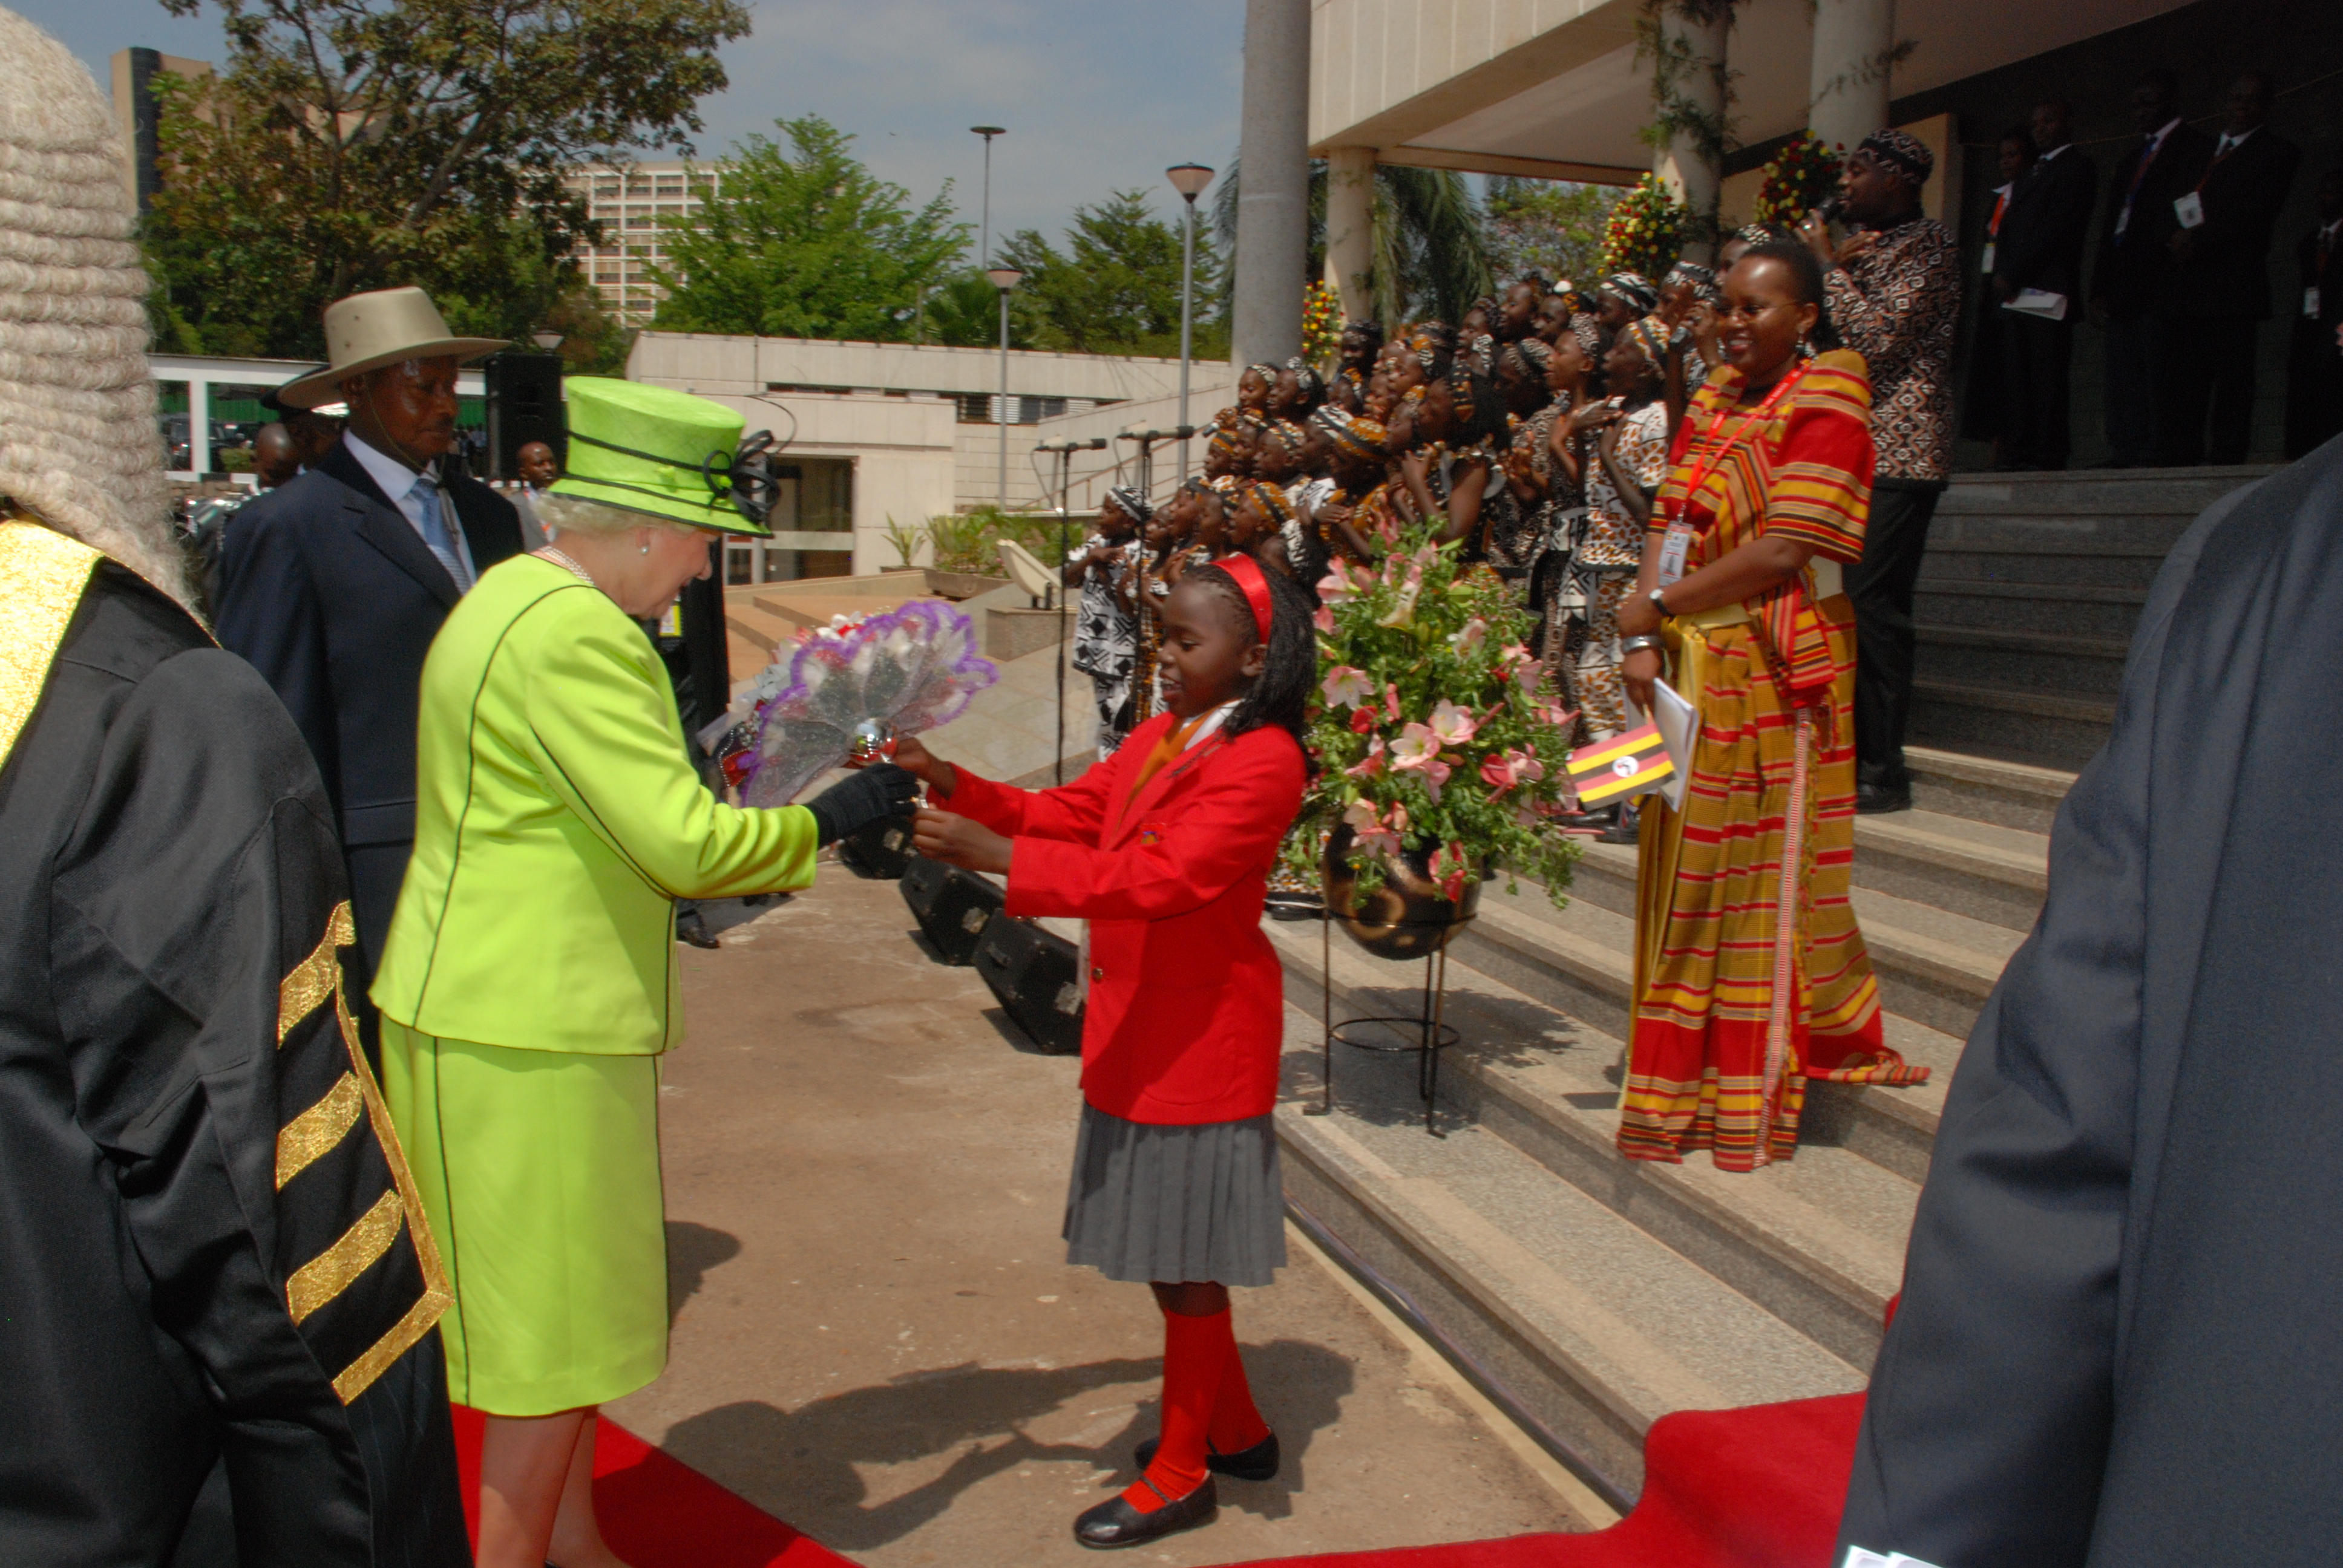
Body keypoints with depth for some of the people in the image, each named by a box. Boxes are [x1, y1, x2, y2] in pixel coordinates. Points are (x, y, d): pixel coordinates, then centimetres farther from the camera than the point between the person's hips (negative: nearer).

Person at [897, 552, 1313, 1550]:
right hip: (1139, 1037, 9)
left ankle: (1181, 1471, 22)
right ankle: (1236, 1431, 36)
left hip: (1200, 1045, -9)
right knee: (1164, 1247, 18)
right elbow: (1067, 814, 11)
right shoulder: (1159, 738, 10)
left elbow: (1163, 877, -30)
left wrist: (1001, 859, -34)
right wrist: (952, 786, -3)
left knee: (1184, 1260, 5)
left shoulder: (1260, 762, -19)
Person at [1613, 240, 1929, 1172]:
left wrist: (1657, 603, -11)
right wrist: (1644, 640, -5)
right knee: (1686, 869, 9)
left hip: (1774, 671, -6)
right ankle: (1685, 1079, 21)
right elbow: (1669, 527, 9)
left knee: (1764, 870, 0)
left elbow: (1784, 553, -17)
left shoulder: (1825, 408, -7)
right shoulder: (1716, 400, 14)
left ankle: (1753, 1094, 12)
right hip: (1692, 667, 7)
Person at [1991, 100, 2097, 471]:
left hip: (2046, 292, -8)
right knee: (2015, 374, 3)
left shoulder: (2077, 169, 1)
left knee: (2046, 377, -10)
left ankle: (2047, 453, -11)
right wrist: (2002, 277, 5)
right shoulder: (2029, 174, 28)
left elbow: (2055, 230, -10)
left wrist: (2012, 275, -12)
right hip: (2015, 293, 8)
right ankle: (2017, 451, 2)